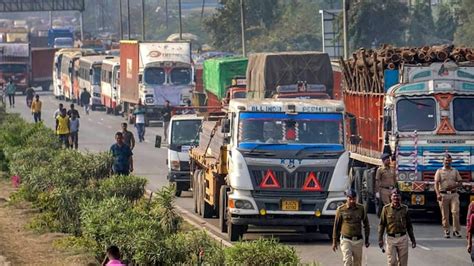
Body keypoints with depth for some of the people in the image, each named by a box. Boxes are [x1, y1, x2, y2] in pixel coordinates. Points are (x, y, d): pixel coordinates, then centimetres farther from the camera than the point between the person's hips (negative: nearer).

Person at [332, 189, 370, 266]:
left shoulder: (361, 208, 3)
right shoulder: (341, 209, -3)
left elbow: (366, 224, 12)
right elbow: (336, 226, 4)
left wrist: (367, 240, 9)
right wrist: (334, 242, 4)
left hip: (358, 241, 3)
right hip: (346, 240, -3)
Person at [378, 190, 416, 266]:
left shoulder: (404, 208, 6)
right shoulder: (386, 208, -1)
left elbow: (409, 225, 12)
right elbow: (381, 225, 1)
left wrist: (412, 239, 10)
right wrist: (380, 239, -4)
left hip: (402, 238, 2)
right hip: (391, 239, -2)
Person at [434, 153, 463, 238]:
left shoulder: (455, 171, 14)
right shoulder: (439, 171, 6)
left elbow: (459, 182, 13)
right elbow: (436, 183, -3)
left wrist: (453, 186, -8)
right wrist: (438, 194, -18)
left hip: (454, 194, 1)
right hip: (443, 195, -1)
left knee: (455, 212, -12)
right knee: (445, 215, 1)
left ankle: (456, 230, -7)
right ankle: (446, 231, 7)